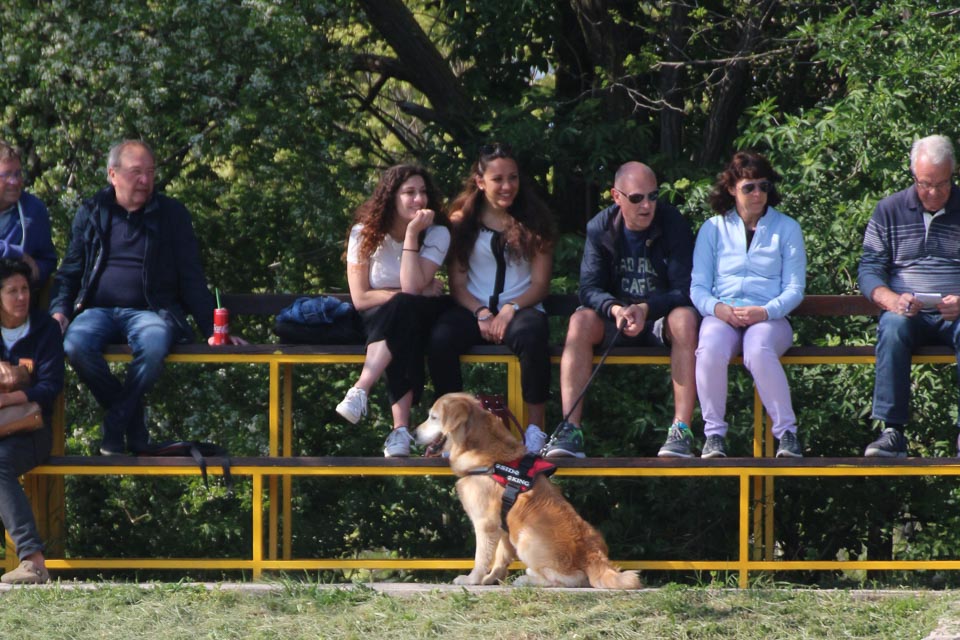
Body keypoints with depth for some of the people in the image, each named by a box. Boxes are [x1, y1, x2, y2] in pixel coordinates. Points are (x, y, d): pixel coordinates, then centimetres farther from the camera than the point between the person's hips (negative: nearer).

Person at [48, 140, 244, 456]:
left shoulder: (171, 214, 10)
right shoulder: (91, 213, 13)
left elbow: (191, 277, 9)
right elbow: (70, 271, 16)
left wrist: (212, 329, 0)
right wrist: (59, 310, -4)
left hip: (148, 311, -1)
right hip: (98, 310, 1)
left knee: (153, 345, -38)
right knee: (75, 345, -33)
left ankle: (116, 426, -18)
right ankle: (134, 422, -12)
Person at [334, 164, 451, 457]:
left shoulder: (436, 233, -8)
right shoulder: (365, 234, -7)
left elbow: (411, 288, -22)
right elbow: (360, 298, -12)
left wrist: (412, 234, -25)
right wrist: (412, 293, -16)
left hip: (421, 320, 0)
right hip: (376, 321, 0)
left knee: (401, 309, -35)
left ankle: (361, 390, -46)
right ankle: (401, 428, -47)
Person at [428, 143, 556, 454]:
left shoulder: (533, 221, 8)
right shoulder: (462, 221, 9)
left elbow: (540, 284, 3)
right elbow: (457, 284, 6)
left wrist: (511, 309, -14)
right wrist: (481, 312, -13)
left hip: (521, 308, -1)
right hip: (473, 308, 1)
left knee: (532, 336, -38)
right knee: (440, 339, -34)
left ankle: (535, 429, -28)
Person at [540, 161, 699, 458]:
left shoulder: (674, 225, -10)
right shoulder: (600, 228, -4)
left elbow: (685, 291, -15)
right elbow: (589, 289, -10)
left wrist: (646, 309, -33)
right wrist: (614, 309, -32)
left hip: (661, 316, -2)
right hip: (616, 317, 2)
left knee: (685, 319, -35)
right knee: (580, 321, -28)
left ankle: (682, 430, -39)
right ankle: (570, 430, -35)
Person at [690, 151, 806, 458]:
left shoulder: (786, 228, 12)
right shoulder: (713, 229, 15)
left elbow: (794, 289, 6)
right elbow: (698, 286, 9)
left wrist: (764, 312, -14)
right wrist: (719, 309, -14)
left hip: (769, 317, -1)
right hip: (722, 315, 1)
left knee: (758, 351, -38)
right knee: (710, 350, -36)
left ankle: (786, 433, -26)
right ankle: (714, 433, -23)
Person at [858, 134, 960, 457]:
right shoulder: (889, 211, 12)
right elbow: (869, 270, 7)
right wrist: (893, 300, -16)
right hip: (908, 314, 1)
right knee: (894, 327, -35)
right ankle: (892, 432, -38)